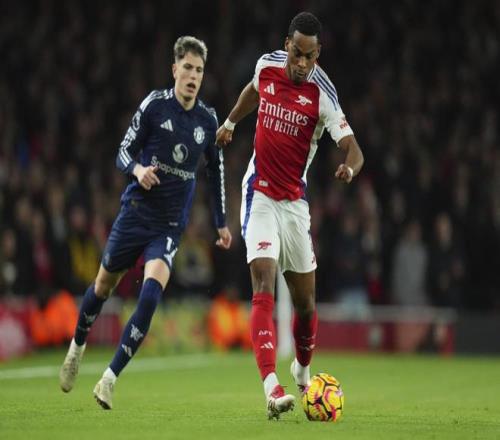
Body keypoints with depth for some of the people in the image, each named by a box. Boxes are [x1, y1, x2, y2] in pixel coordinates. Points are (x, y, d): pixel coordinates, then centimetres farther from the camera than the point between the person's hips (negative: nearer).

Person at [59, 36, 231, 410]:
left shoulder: (208, 120, 3)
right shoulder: (155, 104, -5)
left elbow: (216, 171, 18)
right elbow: (124, 152, -1)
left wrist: (222, 222, 21)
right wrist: (138, 169, -24)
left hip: (171, 225, 1)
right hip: (136, 211, -1)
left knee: (152, 291, -21)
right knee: (104, 285, 12)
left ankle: (110, 379, -15)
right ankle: (78, 345, 44)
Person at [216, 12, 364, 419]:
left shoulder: (322, 94, -14)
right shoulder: (266, 65, -5)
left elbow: (352, 148, -22)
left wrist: (350, 167, -42)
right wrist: (230, 122, 28)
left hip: (295, 201, 0)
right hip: (260, 196, 0)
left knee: (305, 298, 7)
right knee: (263, 285, -17)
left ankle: (303, 369, 37)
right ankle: (271, 387, -28)